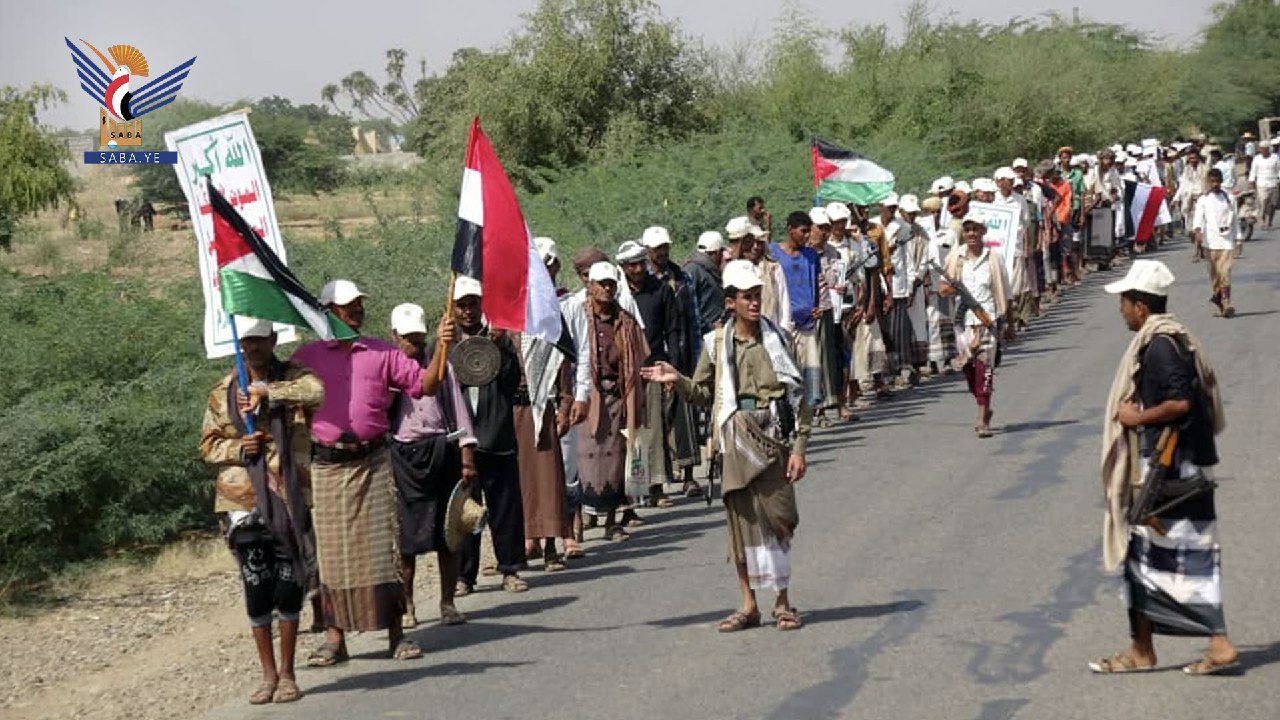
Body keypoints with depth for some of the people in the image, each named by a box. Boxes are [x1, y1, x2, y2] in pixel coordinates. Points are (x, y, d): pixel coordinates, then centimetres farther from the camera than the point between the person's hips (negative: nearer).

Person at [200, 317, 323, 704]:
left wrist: (266, 391, -25)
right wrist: (238, 448, -9)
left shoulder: (293, 377, 1)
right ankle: (268, 673, 15)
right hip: (244, 501, 1)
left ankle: (287, 672, 15)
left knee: (289, 584, 3)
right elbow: (208, 444, 10)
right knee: (257, 588, 3)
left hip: (290, 498, -1)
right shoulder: (223, 391, 7)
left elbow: (317, 392, -23)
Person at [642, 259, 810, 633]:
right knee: (741, 518, 6)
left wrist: (799, 448, -4)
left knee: (777, 517, -2)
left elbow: (798, 396, 1)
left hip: (772, 436, -2)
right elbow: (704, 393, 13)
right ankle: (748, 605, 15)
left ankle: (782, 602, 11)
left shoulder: (775, 339, 1)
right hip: (736, 440, 2)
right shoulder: (716, 343, 6)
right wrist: (678, 380, -7)